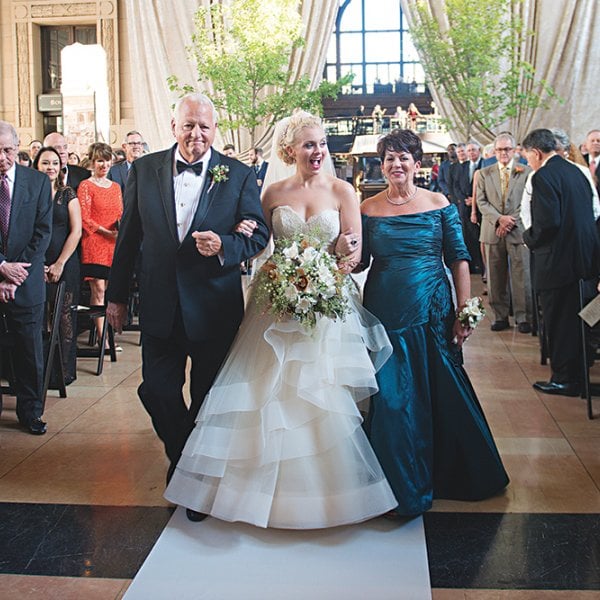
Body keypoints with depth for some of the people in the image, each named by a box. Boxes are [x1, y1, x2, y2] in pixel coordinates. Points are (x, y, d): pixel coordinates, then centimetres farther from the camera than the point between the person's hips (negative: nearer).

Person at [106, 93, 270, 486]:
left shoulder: (239, 175, -4)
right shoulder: (144, 170, 2)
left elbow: (259, 235, -2)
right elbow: (129, 235, 6)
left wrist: (223, 245, -23)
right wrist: (117, 294, 8)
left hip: (214, 308, -1)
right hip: (159, 305, 2)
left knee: (208, 398, 12)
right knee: (157, 391, 6)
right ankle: (182, 459, 32)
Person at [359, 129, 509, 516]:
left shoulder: (440, 205, 1)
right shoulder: (369, 209, 4)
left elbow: (459, 261, -1)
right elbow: (359, 262, 7)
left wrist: (464, 314, -7)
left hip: (432, 313, 0)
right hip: (385, 314, 1)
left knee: (441, 393, 7)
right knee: (391, 399, 3)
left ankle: (450, 475, 30)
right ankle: (404, 483, 22)